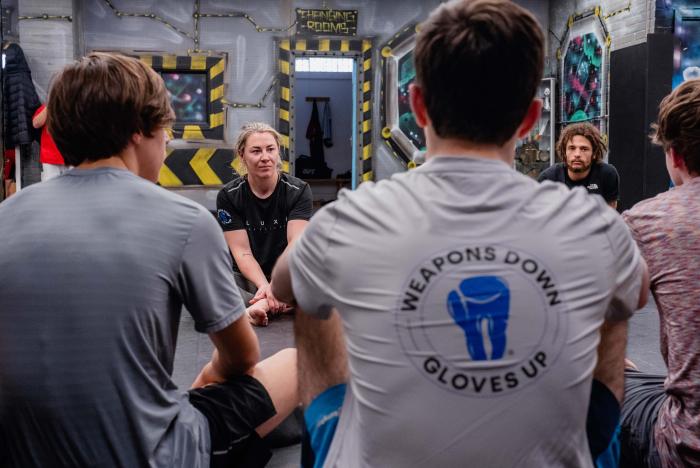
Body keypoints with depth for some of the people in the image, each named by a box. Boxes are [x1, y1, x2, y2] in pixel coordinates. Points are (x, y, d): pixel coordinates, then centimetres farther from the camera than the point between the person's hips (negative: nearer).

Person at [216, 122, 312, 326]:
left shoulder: (299, 190, -6)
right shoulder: (229, 196, -5)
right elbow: (242, 252, -12)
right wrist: (264, 286, -32)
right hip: (247, 277, 0)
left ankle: (257, 308, -34)